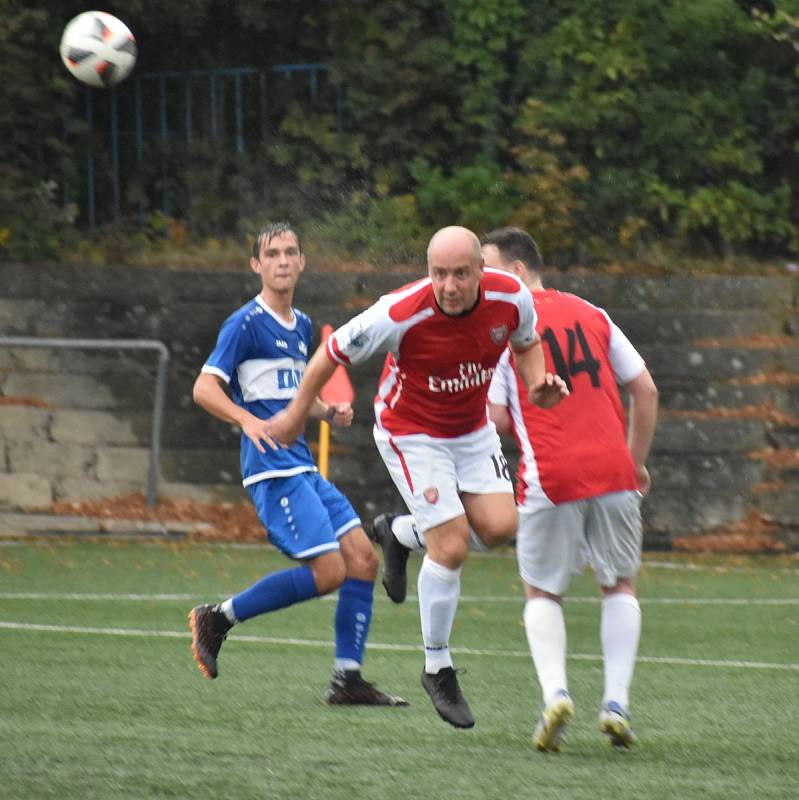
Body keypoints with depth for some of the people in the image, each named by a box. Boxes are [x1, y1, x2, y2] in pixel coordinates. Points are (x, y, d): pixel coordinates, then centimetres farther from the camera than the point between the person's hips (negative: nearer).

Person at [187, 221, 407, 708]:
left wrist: (330, 412, 10)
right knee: (328, 571, -15)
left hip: (304, 466, 8)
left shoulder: (302, 327, 18)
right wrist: (247, 420, -30)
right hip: (273, 467, -8)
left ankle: (348, 679, 3)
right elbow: (204, 388, -13)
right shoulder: (246, 324, -6)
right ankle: (219, 618, -3)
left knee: (363, 558, 0)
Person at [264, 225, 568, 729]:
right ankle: (438, 669, 4)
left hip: (473, 429, 5)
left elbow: (526, 342, 7)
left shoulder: (511, 297, -18)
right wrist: (296, 415, -2)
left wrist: (538, 383, -14)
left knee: (500, 527, -13)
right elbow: (335, 352, -14)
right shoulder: (402, 314, -30)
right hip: (412, 434, -5)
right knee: (452, 547, -14)